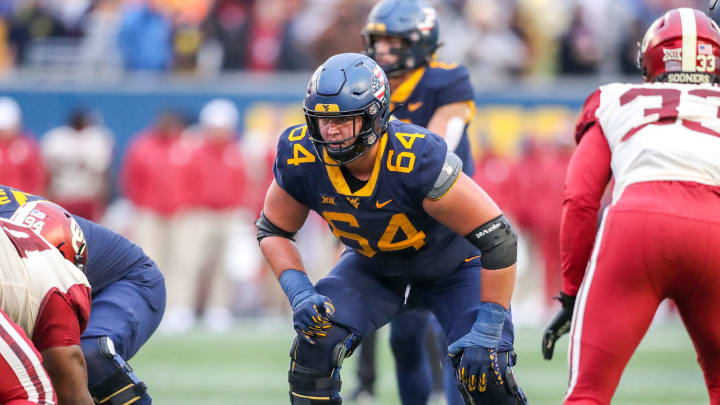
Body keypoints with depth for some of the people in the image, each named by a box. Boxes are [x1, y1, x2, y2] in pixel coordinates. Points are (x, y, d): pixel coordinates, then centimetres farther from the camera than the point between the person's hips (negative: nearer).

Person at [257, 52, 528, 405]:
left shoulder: (419, 160, -39)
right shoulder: (301, 159, -25)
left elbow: (499, 240, -34)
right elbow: (272, 230, -5)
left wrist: (487, 332, -31)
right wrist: (299, 293, -22)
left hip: (452, 268, -4)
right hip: (372, 267, 4)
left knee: (485, 376, -19)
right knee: (315, 343, -18)